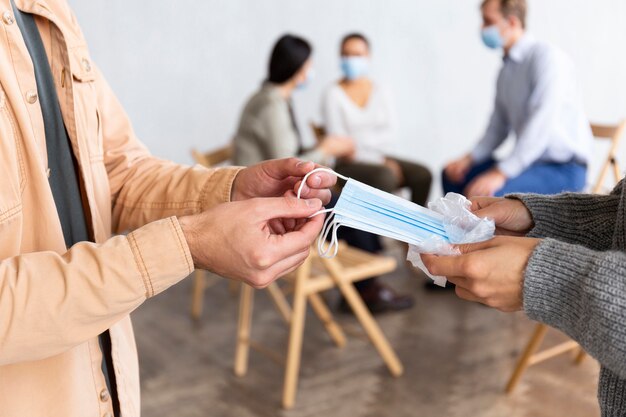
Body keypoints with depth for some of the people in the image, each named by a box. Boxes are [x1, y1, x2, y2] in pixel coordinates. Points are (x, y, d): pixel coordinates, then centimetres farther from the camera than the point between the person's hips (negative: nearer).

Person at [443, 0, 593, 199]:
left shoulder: (546, 56, -15)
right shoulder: (507, 69, 13)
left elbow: (541, 125, -26)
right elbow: (498, 128, 16)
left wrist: (500, 173, -31)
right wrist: (468, 159, -1)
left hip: (563, 169, -9)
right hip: (529, 161, 9)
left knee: (484, 194, -30)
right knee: (452, 175, 6)